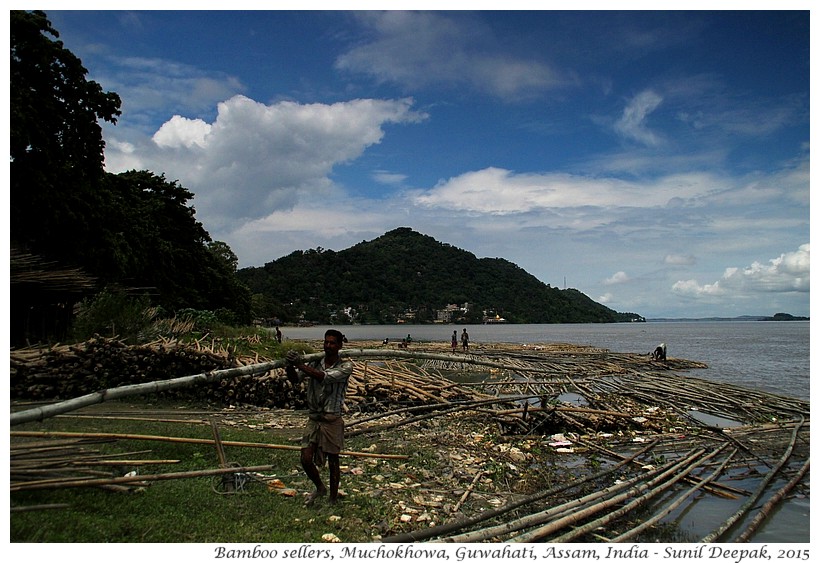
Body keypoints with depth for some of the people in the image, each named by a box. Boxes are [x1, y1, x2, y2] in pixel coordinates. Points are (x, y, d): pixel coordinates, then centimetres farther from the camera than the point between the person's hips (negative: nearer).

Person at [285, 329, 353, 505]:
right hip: (313, 419, 4)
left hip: (332, 420, -4)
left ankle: (333, 499, 23)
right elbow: (295, 380, -4)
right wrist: (289, 367, -26)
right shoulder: (315, 363, 5)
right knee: (305, 459, 0)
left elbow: (325, 377, -25)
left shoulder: (345, 366, -8)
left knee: (333, 461, 6)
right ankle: (320, 488, 28)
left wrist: (301, 365, -31)